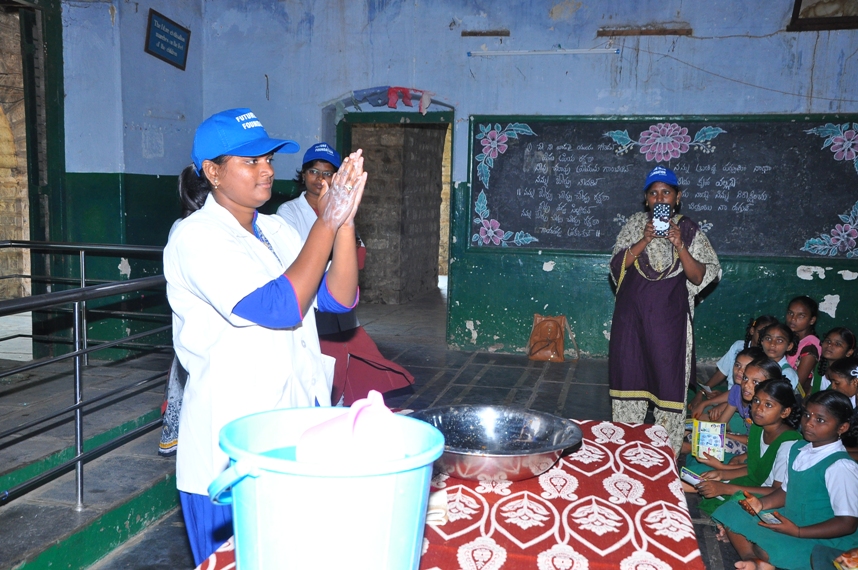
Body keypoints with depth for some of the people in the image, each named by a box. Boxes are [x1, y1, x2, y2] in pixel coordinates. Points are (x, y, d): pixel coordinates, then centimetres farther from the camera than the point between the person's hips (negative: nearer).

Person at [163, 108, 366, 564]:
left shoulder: (275, 231, 8)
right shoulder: (196, 238, -13)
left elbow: (339, 298, -2)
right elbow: (280, 308, -24)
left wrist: (346, 221, -14)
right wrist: (327, 223, -20)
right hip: (230, 442, -6)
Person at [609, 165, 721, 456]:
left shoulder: (689, 230, 2)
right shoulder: (635, 223, 6)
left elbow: (699, 277, -4)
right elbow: (617, 265, -3)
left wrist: (680, 246, -17)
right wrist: (645, 241, -15)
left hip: (669, 314, -2)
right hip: (632, 311, 2)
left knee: (669, 378, 0)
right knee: (629, 375, 7)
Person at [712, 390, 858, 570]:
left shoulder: (841, 467, -22)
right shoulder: (795, 449, 1)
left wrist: (797, 532, -24)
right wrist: (762, 504, -7)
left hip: (821, 538, -8)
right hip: (790, 519, 8)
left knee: (765, 549, -33)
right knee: (731, 511, 2)